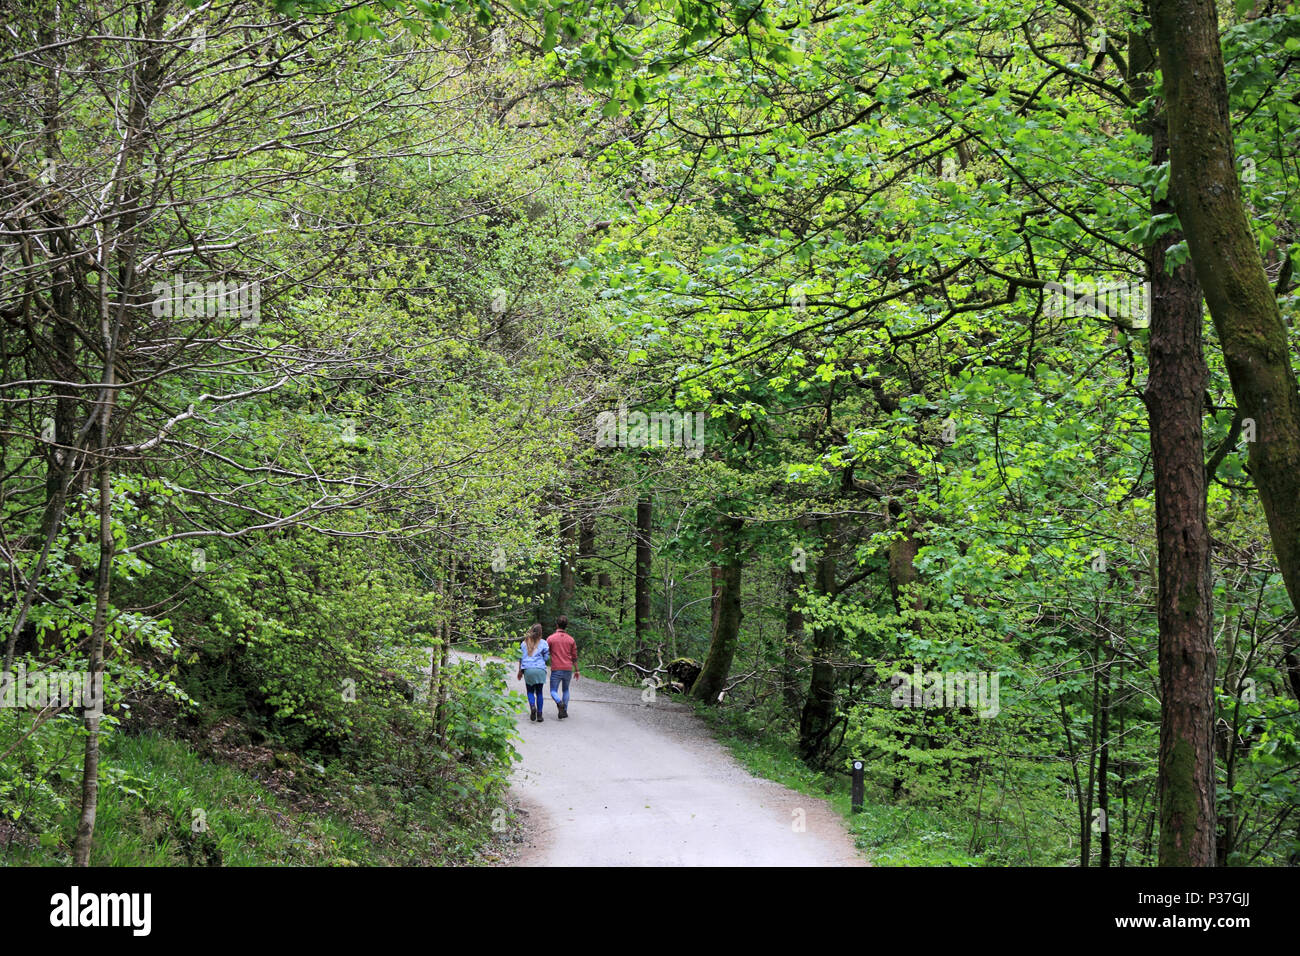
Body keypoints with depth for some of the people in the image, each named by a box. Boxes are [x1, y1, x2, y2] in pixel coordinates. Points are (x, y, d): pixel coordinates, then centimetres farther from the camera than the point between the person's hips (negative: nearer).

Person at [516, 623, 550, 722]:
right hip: (540, 670, -1)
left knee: (530, 691, 10)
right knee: (539, 692, 9)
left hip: (527, 669, 1)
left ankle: (532, 706, -18)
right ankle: (539, 714, 6)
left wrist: (520, 671, 16)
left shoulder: (524, 643, 7)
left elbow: (521, 658, 9)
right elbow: (546, 658, 4)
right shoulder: (543, 643, 1)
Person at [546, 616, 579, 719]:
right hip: (568, 669, 3)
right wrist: (576, 671, 14)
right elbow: (574, 657, 7)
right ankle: (564, 711, 14)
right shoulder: (571, 639, 4)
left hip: (556, 669, -3)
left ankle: (560, 703, -26)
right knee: (566, 690, 21)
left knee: (553, 691, 5)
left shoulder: (551, 638, -4)